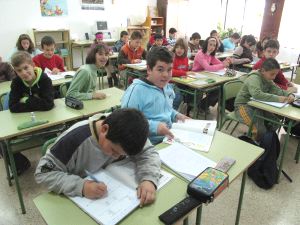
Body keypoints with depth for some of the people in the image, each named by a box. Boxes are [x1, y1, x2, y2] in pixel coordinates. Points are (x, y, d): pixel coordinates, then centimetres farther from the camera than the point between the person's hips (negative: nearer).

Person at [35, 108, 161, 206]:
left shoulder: (124, 136, -18)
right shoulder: (75, 139, -30)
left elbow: (148, 153, -14)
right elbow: (42, 173, -24)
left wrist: (149, 179, -33)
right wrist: (80, 186, -37)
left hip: (114, 190, 4)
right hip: (78, 199, -3)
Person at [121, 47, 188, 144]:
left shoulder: (168, 87, 12)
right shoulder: (136, 90, -15)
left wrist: (175, 115, 9)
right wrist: (154, 126, -24)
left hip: (170, 137, 8)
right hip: (150, 143, -8)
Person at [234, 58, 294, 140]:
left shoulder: (268, 79, 6)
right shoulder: (254, 78, -22)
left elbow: (277, 90, 1)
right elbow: (257, 94, -39)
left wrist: (289, 95, -19)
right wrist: (277, 98, -39)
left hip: (256, 105, 9)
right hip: (244, 106, -9)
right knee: (260, 131, -23)